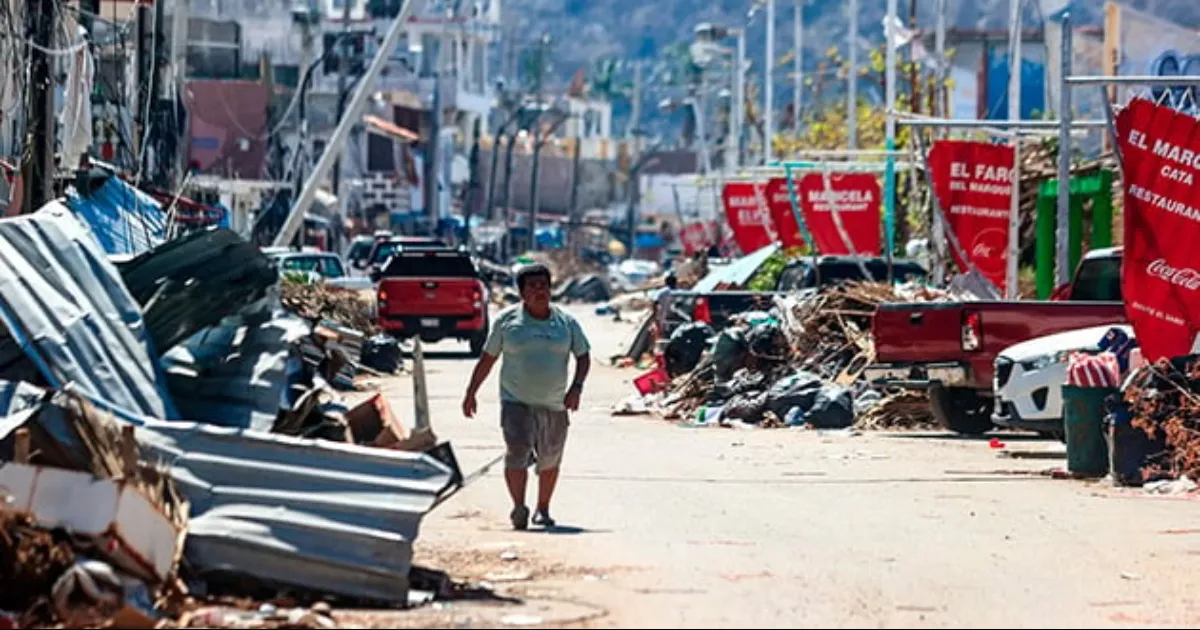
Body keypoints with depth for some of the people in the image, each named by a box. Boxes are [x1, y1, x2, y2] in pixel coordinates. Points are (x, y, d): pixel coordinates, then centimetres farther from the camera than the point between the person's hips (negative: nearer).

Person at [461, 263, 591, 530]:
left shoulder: (566, 322, 5)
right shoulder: (507, 320, 0)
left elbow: (583, 357, 8)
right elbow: (487, 359, 6)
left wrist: (576, 387, -9)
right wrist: (471, 393, 5)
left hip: (554, 405, 3)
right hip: (516, 401, -3)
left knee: (550, 460, 11)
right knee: (517, 452, -20)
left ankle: (543, 509, 28)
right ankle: (518, 508, -23)